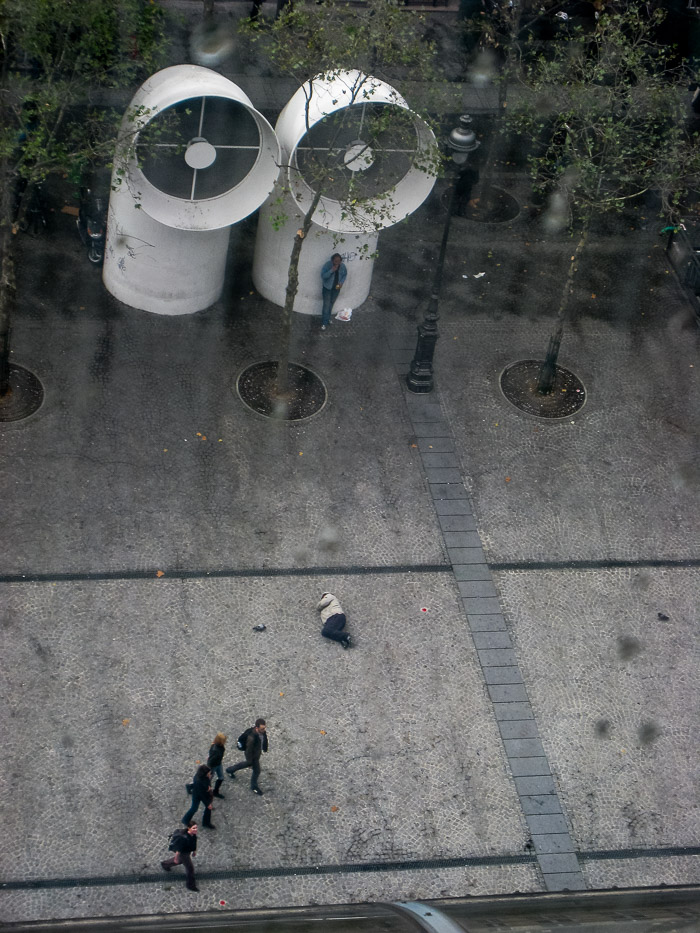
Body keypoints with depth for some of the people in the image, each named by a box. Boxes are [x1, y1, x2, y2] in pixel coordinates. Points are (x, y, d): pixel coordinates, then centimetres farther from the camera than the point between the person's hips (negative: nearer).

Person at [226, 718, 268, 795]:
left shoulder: (263, 731, -22)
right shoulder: (252, 738, -42)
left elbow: (265, 739, 1)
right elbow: (249, 750, -28)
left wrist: (265, 749, 15)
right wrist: (250, 761, -15)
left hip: (258, 751, 8)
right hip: (253, 756, -8)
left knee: (248, 763, 31)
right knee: (256, 771, 14)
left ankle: (230, 770, 55)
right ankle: (254, 787, 44)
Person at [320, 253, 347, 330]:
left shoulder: (342, 266, -11)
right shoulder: (328, 264, -22)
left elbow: (345, 275, 6)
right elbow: (323, 275, -26)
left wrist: (341, 283, -10)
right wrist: (332, 270, -37)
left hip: (336, 288, 4)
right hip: (327, 288, -4)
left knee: (331, 304, 19)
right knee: (326, 305, -5)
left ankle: (327, 318, 37)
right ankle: (324, 323, 1)